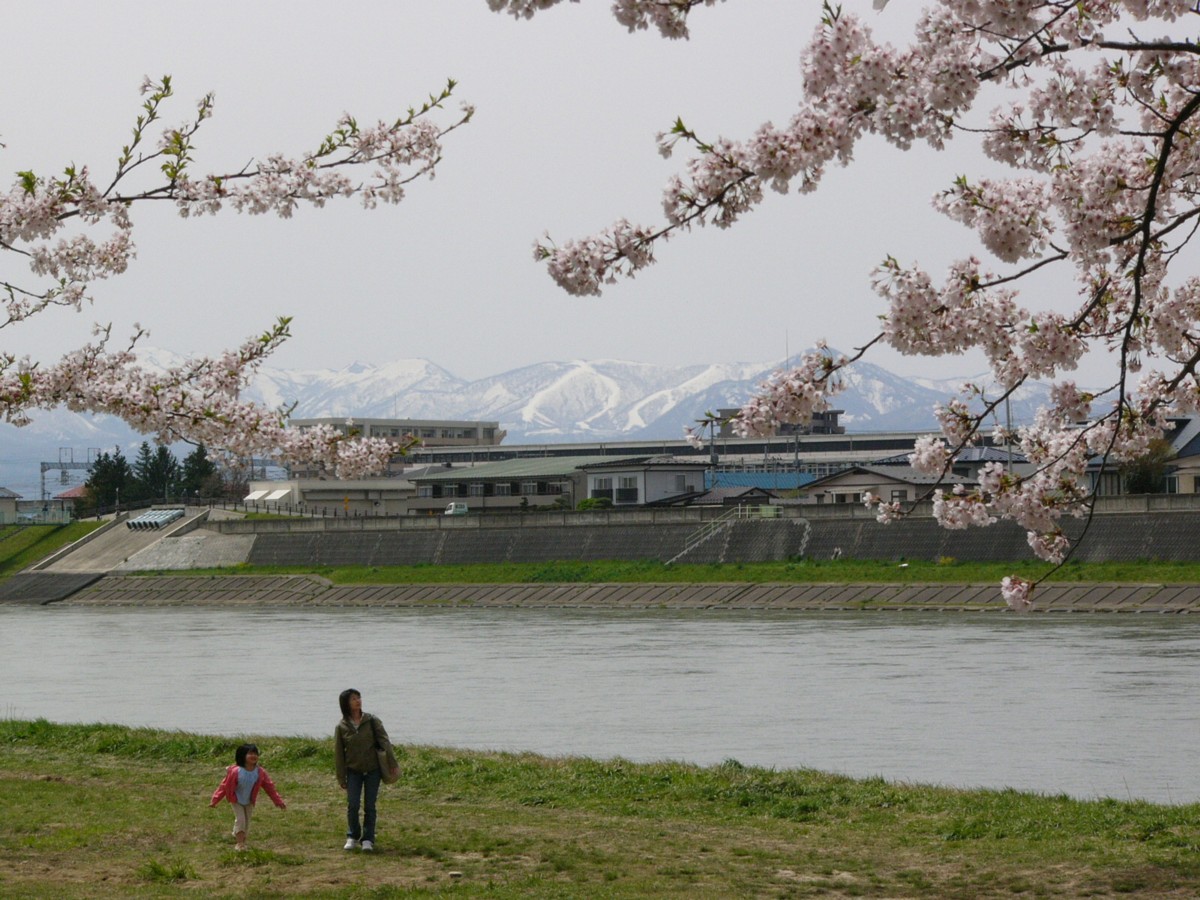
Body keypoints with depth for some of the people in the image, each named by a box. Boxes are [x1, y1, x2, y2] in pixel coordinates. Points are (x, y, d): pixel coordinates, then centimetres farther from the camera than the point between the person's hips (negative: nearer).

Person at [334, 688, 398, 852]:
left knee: (369, 806, 0)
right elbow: (338, 754, 3)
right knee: (352, 805, -7)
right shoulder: (341, 727, -1)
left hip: (373, 770, 0)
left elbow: (384, 741, -6)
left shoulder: (372, 721, -2)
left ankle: (368, 839, 9)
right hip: (353, 771, 0)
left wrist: (393, 763, -16)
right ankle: (352, 837, 12)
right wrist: (341, 778, 2)